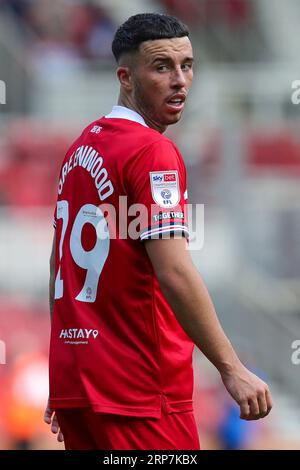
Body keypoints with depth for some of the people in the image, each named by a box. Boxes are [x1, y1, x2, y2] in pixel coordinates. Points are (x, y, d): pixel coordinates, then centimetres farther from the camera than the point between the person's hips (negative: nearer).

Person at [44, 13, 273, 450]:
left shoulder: (80, 149, 13)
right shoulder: (152, 151, -12)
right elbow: (174, 273, -21)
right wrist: (231, 368, -19)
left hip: (72, 382, 8)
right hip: (140, 391, -8)